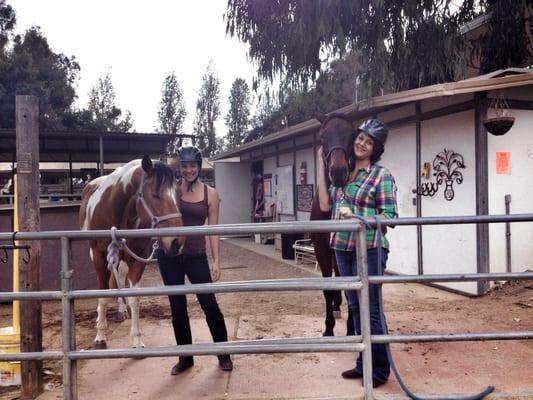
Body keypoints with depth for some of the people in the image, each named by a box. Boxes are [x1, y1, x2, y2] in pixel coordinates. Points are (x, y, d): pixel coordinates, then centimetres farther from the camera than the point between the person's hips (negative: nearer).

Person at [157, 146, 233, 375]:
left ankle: (224, 355, 20)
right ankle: (185, 358, 26)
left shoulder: (210, 193, -1)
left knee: (210, 305, 0)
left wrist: (216, 260, -6)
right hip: (169, 254, 1)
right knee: (177, 307, 10)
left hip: (196, 256, -1)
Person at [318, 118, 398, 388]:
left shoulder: (381, 175, -8)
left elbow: (390, 216, -10)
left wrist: (355, 216, -22)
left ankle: (380, 369, 18)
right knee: (355, 307, 15)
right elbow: (325, 205, 4)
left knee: (371, 309, 2)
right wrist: (321, 165, 4)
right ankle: (364, 363, 30)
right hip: (342, 248, 6)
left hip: (369, 249, -6)